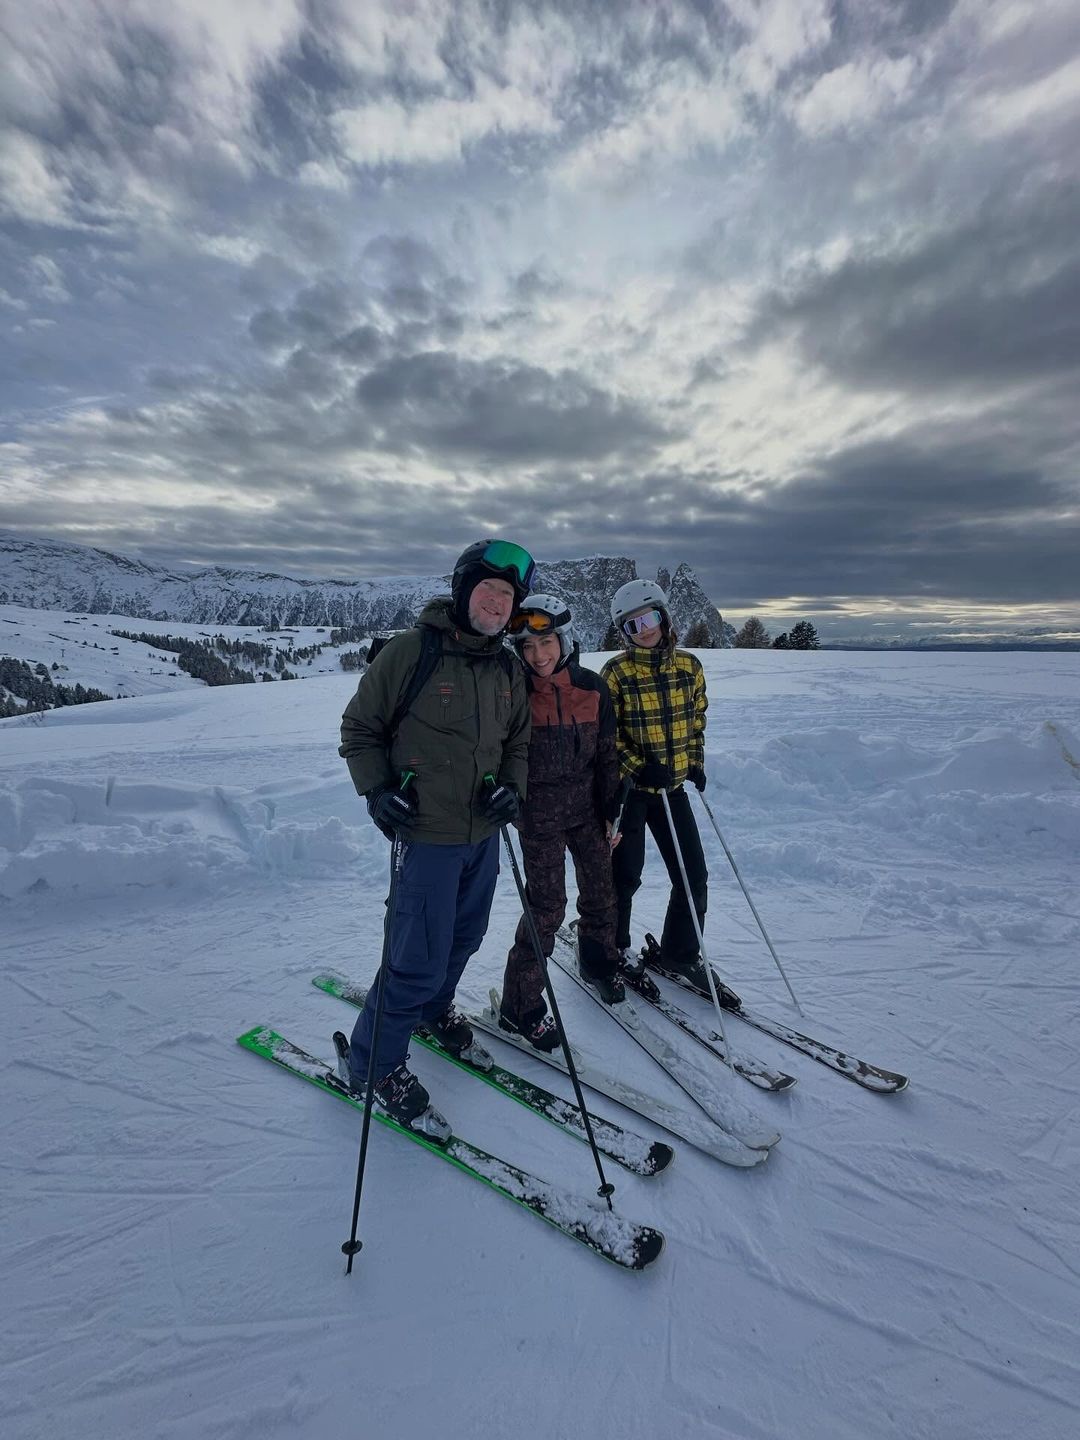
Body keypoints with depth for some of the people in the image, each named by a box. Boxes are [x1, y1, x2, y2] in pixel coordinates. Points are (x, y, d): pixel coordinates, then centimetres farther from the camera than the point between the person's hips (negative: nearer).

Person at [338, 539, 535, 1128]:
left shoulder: (508, 671, 6)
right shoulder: (411, 651, -13)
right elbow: (360, 727, -5)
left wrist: (512, 787, -3)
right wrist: (377, 790, -16)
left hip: (484, 833, 7)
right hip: (427, 833, -7)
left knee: (464, 936, 23)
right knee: (421, 957, -1)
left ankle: (432, 1008, 53)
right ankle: (371, 1062, 25)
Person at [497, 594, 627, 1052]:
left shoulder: (592, 687, -3)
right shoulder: (514, 692, -13)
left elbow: (606, 754, 3)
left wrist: (612, 811, 5)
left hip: (587, 808, 4)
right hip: (539, 814, -4)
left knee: (601, 890, 16)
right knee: (547, 907, -2)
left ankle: (598, 962, 44)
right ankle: (520, 1005, 15)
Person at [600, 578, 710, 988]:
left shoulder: (689, 665, 3)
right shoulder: (616, 672, -10)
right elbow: (606, 733, -9)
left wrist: (695, 761, 6)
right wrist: (639, 767, -20)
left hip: (673, 786, 5)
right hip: (628, 787, -4)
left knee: (694, 874, 6)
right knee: (625, 876, 5)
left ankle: (680, 953, 28)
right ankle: (613, 948, 29)